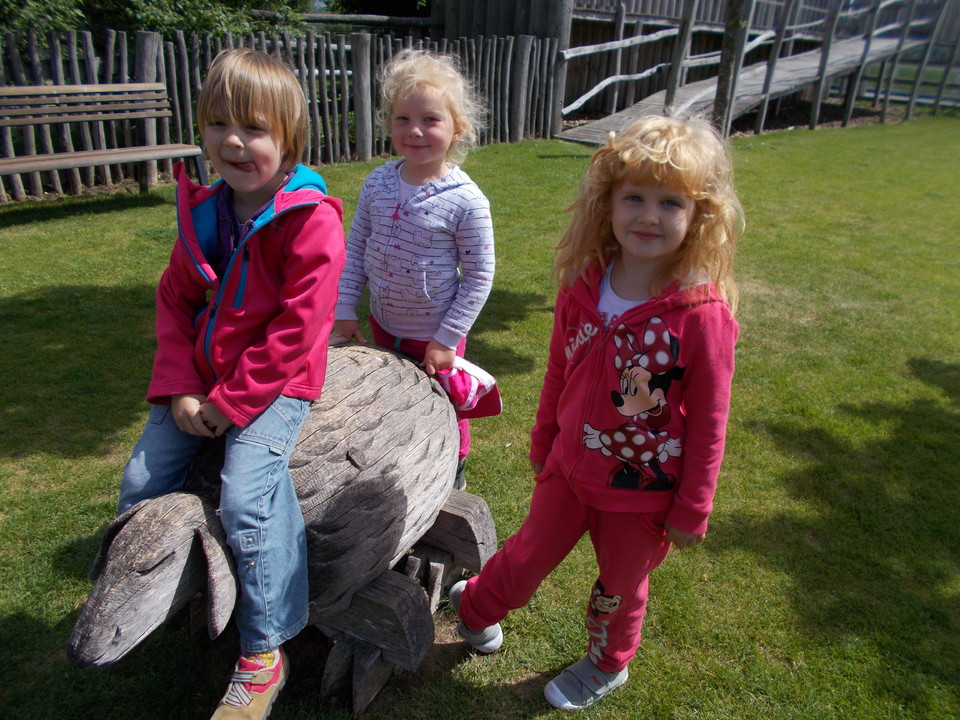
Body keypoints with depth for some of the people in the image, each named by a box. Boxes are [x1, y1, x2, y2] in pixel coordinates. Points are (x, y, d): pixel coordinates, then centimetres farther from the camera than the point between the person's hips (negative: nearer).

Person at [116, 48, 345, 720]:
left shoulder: (310, 218, -16)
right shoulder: (203, 211, 6)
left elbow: (298, 326, -20)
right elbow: (175, 300, 9)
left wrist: (232, 403, -18)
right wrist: (179, 388, -4)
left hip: (276, 382, -7)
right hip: (201, 379, 7)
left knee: (245, 495, -23)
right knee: (140, 485, 8)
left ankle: (264, 653, -3)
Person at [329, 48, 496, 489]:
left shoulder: (466, 202, -21)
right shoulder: (377, 184, -7)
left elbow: (479, 276, -16)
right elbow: (355, 249, 3)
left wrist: (447, 339, -16)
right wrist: (344, 310, 1)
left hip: (434, 338, -5)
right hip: (383, 326, 5)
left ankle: (452, 473, 43)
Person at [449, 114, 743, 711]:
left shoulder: (704, 315, -25)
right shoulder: (583, 286, -12)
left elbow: (709, 422, -16)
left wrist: (692, 510, -8)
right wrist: (543, 442, 13)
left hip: (644, 493, -2)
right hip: (571, 468, 3)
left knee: (621, 587, 24)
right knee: (526, 557, 23)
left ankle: (607, 665, 55)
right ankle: (475, 607, 55)